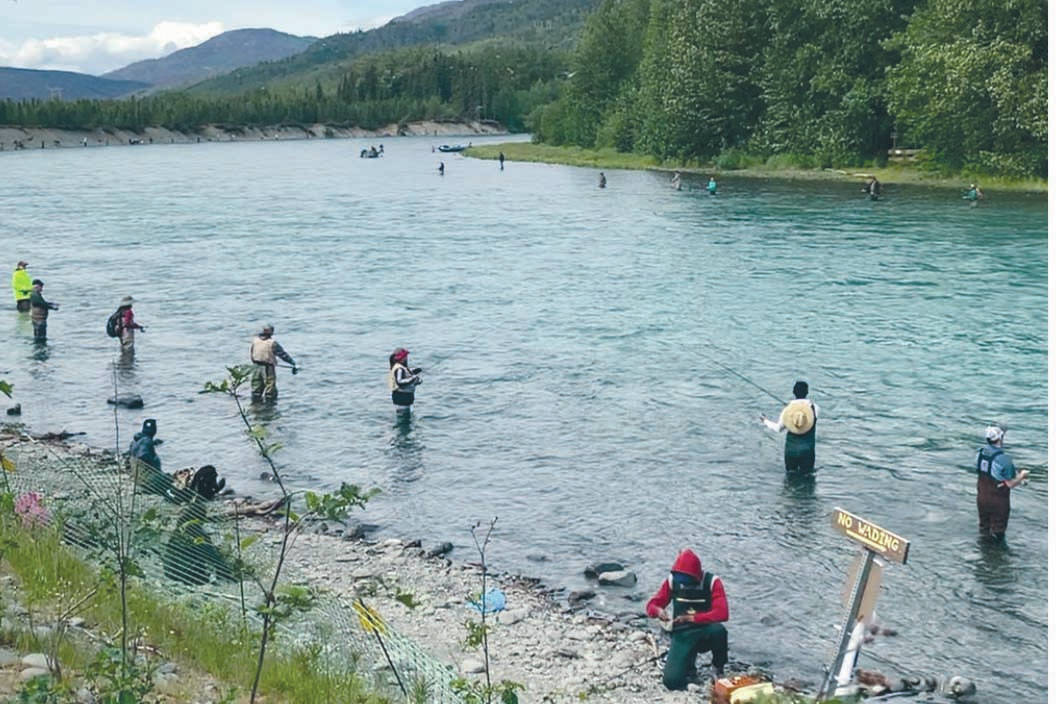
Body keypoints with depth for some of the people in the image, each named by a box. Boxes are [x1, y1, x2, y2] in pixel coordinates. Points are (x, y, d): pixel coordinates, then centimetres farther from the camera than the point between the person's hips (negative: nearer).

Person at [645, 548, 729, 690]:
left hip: (705, 633, -2)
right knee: (671, 682, -21)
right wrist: (658, 611, -25)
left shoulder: (712, 582, -13)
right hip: (682, 635, 2)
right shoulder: (672, 580, -4)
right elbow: (651, 605, 0)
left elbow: (722, 613, -25)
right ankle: (688, 662, 16)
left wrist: (692, 618, -32)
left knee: (718, 630, -39)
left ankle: (718, 669, -8)